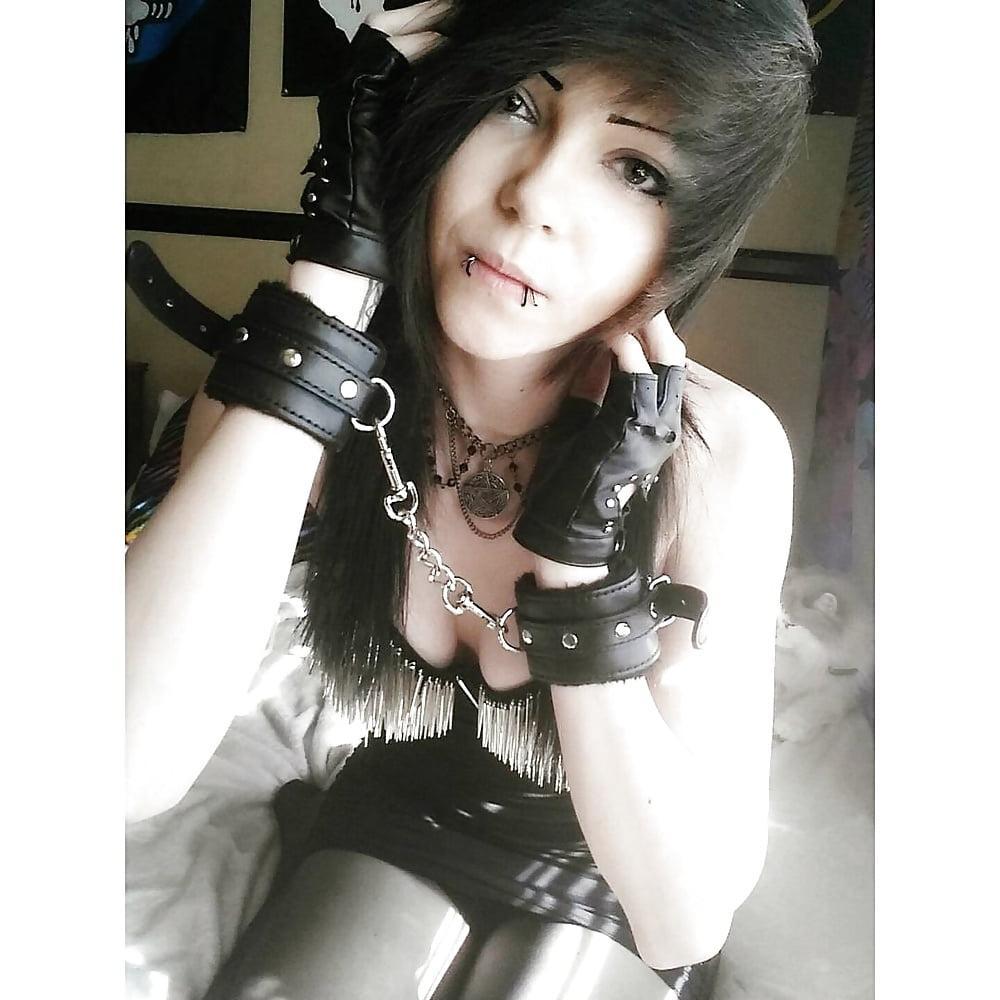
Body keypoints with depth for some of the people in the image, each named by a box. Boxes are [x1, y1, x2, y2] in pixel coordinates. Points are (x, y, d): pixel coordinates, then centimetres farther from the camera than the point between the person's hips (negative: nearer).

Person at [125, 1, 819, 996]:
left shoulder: (720, 453, -26)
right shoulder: (294, 367, -21)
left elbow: (688, 915, -25)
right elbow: (133, 764, -37)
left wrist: (578, 546, -36)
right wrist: (333, 275, -37)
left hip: (604, 888, 1)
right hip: (392, 829, 1)